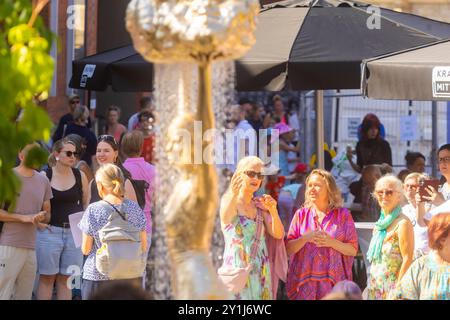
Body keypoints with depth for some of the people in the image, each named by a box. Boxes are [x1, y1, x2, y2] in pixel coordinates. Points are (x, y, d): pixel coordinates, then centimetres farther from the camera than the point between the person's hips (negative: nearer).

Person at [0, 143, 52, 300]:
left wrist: (41, 218, -3)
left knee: (25, 295, 4)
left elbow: (47, 213, 21)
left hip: (31, 248, 6)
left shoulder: (43, 180, 15)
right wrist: (24, 218, -13)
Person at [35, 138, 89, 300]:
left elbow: (86, 203, 13)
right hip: (50, 231, -3)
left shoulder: (80, 176, 5)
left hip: (74, 232, 3)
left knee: (66, 278, 8)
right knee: (47, 277, 2)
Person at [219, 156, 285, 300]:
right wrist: (233, 195, -50)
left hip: (261, 273, 5)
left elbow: (278, 234, 0)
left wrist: (273, 210, -19)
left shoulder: (260, 205, 10)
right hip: (236, 272, -5)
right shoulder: (229, 201, -6)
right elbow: (226, 219, -30)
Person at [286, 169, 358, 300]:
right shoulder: (301, 214, 8)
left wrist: (331, 242, -14)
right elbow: (288, 248, 5)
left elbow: (353, 250, 2)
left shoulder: (343, 215, 4)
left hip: (333, 280, -1)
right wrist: (305, 238, -13)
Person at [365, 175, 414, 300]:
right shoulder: (381, 223, 13)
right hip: (376, 287, 8)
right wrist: (370, 285, 16)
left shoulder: (403, 223, -11)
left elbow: (408, 259, -16)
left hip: (392, 286, -8)